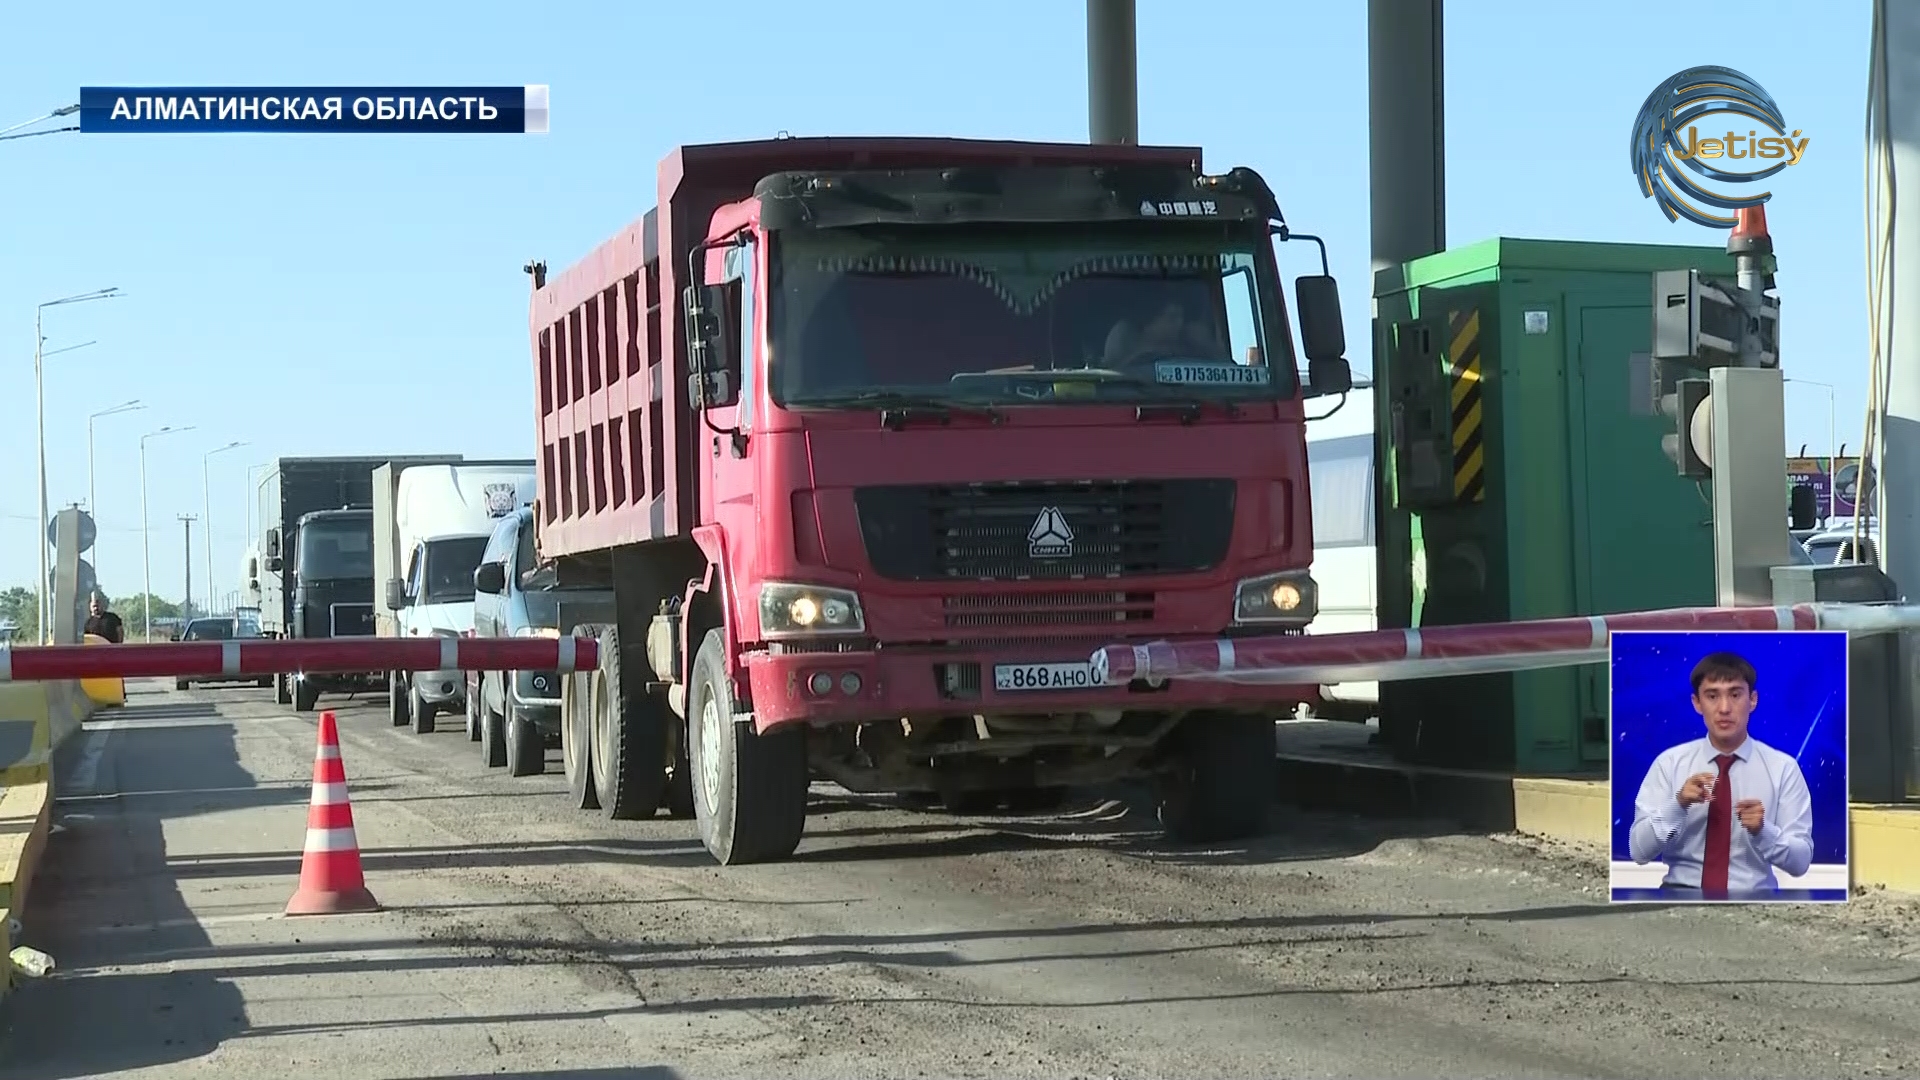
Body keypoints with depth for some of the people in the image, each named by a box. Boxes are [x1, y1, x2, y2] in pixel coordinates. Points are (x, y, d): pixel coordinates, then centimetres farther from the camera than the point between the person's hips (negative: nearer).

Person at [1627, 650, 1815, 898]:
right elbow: (1640, 851, -2)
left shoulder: (1782, 768, 2)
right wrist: (1678, 804, -17)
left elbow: (1800, 861, 1)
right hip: (1683, 894, -1)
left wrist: (1762, 831, -18)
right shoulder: (1669, 763, 4)